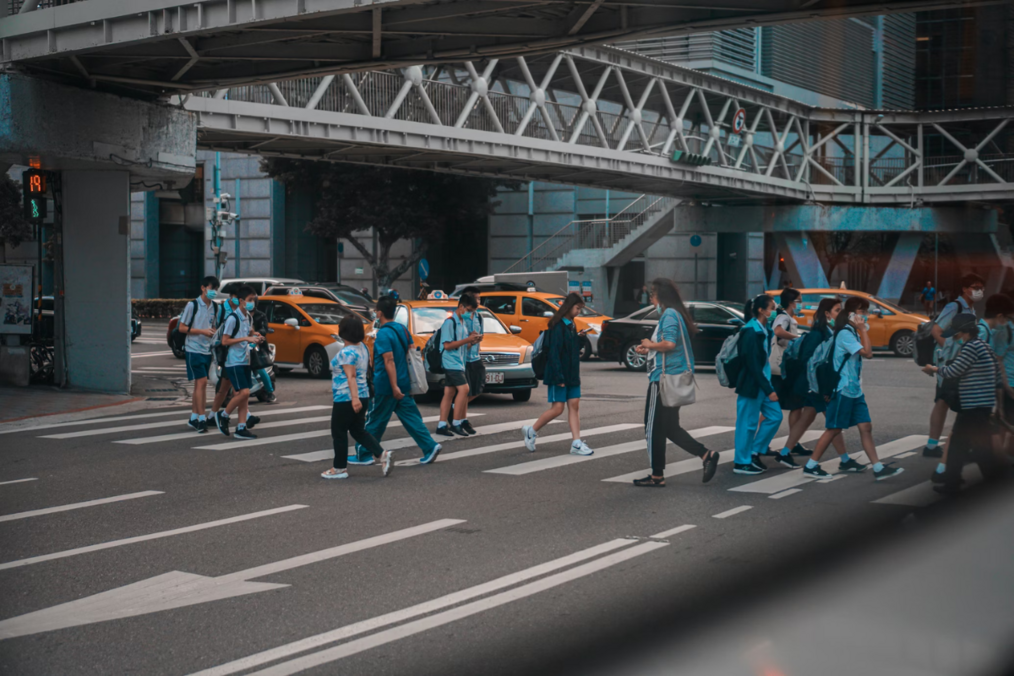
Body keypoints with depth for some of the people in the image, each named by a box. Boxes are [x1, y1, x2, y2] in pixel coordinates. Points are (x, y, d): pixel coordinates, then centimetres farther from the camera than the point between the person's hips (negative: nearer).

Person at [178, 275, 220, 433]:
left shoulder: (215, 307, 10)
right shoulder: (192, 305, -8)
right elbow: (182, 328, -7)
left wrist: (213, 332, -1)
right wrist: (202, 331, -16)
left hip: (207, 350, 6)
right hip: (194, 349, -6)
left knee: (199, 384, 11)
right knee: (202, 382, -13)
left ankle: (194, 417, 18)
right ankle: (201, 419, -11)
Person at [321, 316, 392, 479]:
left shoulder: (346, 353, -18)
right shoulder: (363, 348, 9)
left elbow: (351, 376, -26)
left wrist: (354, 398, -32)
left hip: (346, 399, -9)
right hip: (363, 396, 9)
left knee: (339, 433, 5)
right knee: (358, 431, 16)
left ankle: (340, 468, 13)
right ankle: (382, 454, 1)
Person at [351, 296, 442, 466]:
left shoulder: (383, 334, -17)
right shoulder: (402, 329, 7)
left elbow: (389, 361, -22)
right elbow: (412, 349, 15)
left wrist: (394, 387, -24)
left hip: (385, 386, -7)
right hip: (404, 383, 7)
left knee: (374, 421, 4)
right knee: (410, 417, 7)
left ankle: (363, 455, 14)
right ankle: (429, 447, -4)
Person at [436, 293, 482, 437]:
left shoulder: (464, 322, 15)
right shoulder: (450, 322, -12)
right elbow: (447, 345, -18)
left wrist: (473, 341, 0)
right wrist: (467, 340, -20)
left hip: (459, 362, 9)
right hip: (451, 362, -9)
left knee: (449, 393, 8)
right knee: (463, 389, -16)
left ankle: (442, 425, 10)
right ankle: (456, 424, -11)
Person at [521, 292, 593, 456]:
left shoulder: (571, 325, 12)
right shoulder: (558, 326, -15)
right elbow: (554, 352, -19)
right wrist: (559, 377, -21)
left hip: (571, 375, 8)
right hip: (558, 375, -8)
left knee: (574, 405, 2)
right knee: (557, 408, -5)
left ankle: (576, 443, 1)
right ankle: (531, 431, 13)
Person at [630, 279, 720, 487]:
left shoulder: (669, 314, -14)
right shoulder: (676, 314, 17)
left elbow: (669, 343, -27)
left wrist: (650, 344, -10)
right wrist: (649, 349, 15)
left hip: (664, 379, -10)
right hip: (675, 378, 10)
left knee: (654, 427, 0)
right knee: (669, 427, 15)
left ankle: (657, 476, 7)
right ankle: (706, 455, 5)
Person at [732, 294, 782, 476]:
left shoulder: (764, 330, 10)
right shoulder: (751, 332, -18)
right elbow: (753, 365, -20)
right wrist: (769, 390, -19)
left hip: (763, 382, 9)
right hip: (751, 384, -9)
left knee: (775, 416, 10)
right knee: (748, 423, -1)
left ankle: (754, 453, 20)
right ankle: (741, 462, 11)